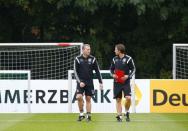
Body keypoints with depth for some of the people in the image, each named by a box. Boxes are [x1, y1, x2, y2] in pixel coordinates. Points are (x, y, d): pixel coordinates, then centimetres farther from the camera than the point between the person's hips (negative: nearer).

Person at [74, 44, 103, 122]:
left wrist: (100, 82, 3)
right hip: (81, 82, -1)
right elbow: (75, 71, -2)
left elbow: (97, 71, 7)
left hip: (89, 82, 1)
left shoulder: (92, 59, 2)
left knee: (88, 99, 3)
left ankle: (88, 115, 10)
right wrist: (79, 82, -12)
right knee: (79, 97, -16)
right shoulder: (78, 59, -2)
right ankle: (81, 114, -2)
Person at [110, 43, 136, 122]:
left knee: (128, 98, -17)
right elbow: (111, 69, 18)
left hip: (126, 82, -3)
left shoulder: (128, 59, -5)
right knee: (118, 99, 2)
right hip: (117, 82, 3)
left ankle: (127, 112, 6)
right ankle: (119, 116, 9)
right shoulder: (114, 59, 7)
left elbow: (133, 69, 2)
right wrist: (112, 74, -2)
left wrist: (128, 76, -13)